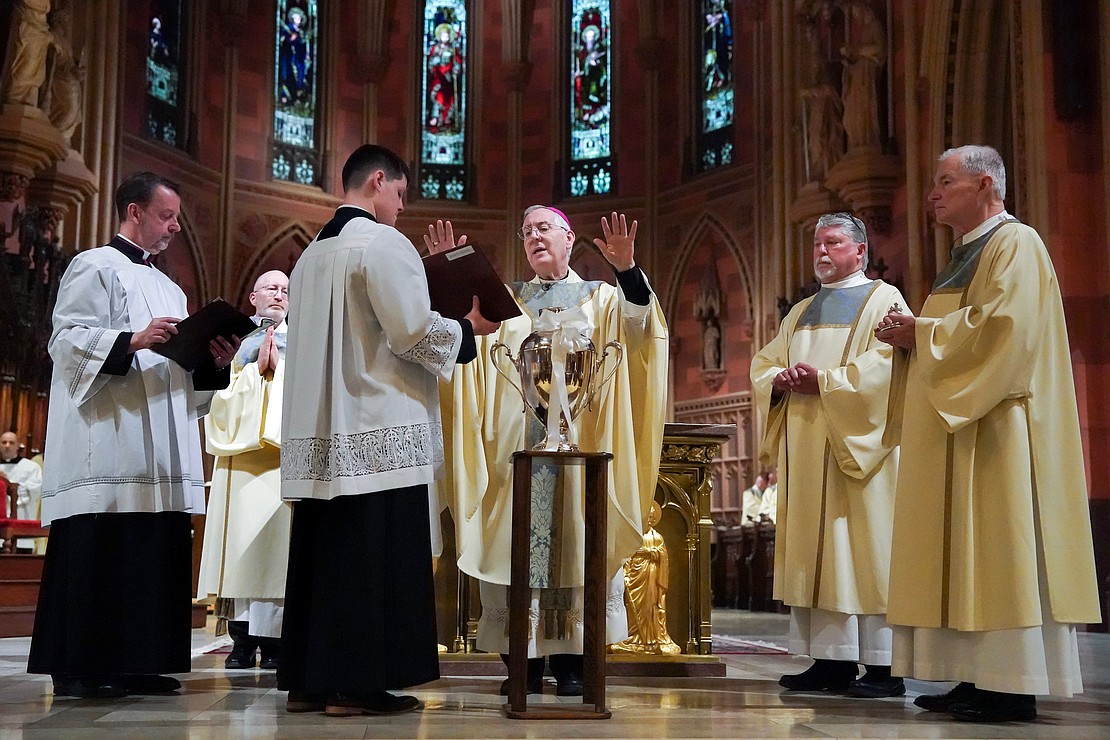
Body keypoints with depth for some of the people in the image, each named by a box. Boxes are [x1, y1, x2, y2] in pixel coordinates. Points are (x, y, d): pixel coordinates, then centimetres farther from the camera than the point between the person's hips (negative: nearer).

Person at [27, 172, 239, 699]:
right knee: (96, 557, -8)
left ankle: (135, 663, 9)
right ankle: (76, 668, -3)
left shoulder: (169, 289, 24)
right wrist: (133, 342, -25)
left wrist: (214, 364, 2)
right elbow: (67, 340, -11)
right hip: (106, 446, -8)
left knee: (154, 556, 4)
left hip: (159, 452, 8)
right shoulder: (95, 267, 1)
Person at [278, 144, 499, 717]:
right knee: (374, 559, -4)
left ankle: (306, 681, 13)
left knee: (323, 555, 10)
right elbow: (414, 333, -15)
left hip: (320, 433, 8)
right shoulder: (383, 243, -8)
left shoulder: (312, 254, 18)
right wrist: (469, 327, 2)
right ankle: (356, 685, -3)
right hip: (379, 433, -8)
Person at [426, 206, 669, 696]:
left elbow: (639, 328, -7)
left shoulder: (600, 298, 13)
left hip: (577, 443, -1)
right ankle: (524, 662, 5)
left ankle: (570, 663, 3)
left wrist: (627, 270, -23)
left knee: (573, 545, -3)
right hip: (515, 447, 2)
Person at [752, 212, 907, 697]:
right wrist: (779, 379, -5)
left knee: (863, 547, -8)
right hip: (805, 447, 7)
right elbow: (764, 363, 17)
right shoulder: (801, 312, 23)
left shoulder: (882, 299, 2)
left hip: (857, 443, -6)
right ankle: (833, 660, 6)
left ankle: (882, 666, -5)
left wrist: (824, 381, -17)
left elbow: (888, 363, -13)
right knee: (817, 551, 3)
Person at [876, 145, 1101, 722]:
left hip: (995, 425, -10)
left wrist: (922, 333, -12)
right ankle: (979, 678, 10)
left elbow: (1002, 326, -21)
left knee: (998, 553, -10)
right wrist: (911, 333, 6)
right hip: (954, 424, 10)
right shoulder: (966, 253, 22)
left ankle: (1013, 687, -7)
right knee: (966, 556, 7)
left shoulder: (1015, 244, -7)